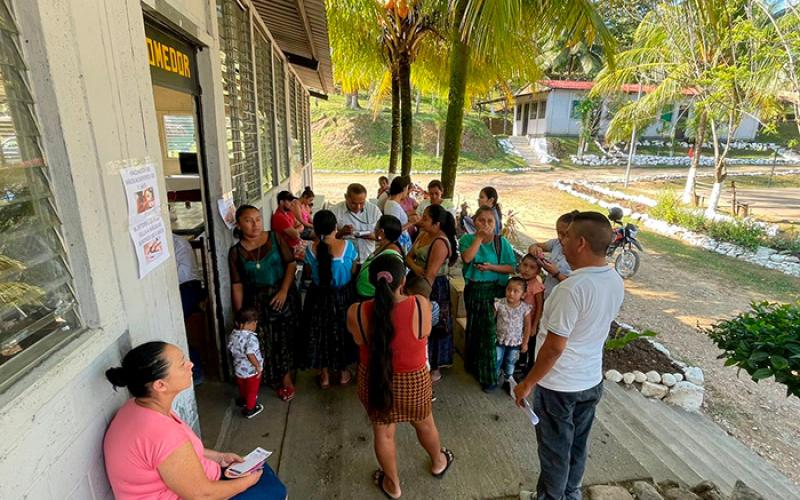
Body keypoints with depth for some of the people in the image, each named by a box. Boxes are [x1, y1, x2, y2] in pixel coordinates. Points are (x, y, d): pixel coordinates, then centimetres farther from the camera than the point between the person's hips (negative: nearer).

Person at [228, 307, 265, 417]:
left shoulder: (232, 335, -7)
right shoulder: (251, 337, -31)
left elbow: (231, 349, 6)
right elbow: (250, 355, -35)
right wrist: (258, 366, -23)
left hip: (238, 369, 7)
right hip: (251, 371, -7)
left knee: (242, 387, 32)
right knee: (252, 391, 17)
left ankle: (243, 400, 55)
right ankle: (249, 409, 31)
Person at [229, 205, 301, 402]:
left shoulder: (275, 238, -5)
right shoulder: (235, 252, -3)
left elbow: (291, 264, -5)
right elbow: (237, 286, -1)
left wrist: (284, 291, -15)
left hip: (284, 295, 0)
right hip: (257, 301, 1)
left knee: (285, 337, 7)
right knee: (264, 341, 4)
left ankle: (285, 377, 25)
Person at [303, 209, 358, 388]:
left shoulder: (312, 249, -17)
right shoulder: (346, 245, -19)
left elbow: (308, 271, 0)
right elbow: (353, 271, -6)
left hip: (319, 297, 0)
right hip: (342, 296, 0)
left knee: (320, 333, 19)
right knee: (342, 332, 20)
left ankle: (324, 375, 33)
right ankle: (343, 373, 36)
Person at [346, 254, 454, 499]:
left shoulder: (356, 312, -23)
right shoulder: (420, 305, -25)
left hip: (374, 381, 0)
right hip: (414, 380, 0)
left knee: (383, 432, 25)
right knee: (424, 423, 29)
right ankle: (438, 462, 57)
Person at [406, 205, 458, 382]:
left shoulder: (440, 243, -22)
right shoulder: (423, 235, 6)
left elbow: (430, 275, -23)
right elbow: (409, 257, 4)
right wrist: (414, 267, -17)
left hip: (434, 288, -8)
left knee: (432, 326, 5)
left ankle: (434, 369, 23)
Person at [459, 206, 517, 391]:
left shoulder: (502, 242, -5)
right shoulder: (468, 239, -3)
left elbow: (511, 267, -5)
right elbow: (467, 257, -22)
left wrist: (491, 267, -19)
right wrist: (479, 236, -20)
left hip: (494, 290, -1)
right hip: (473, 289, 2)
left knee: (490, 330, -2)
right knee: (473, 328, 17)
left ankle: (489, 376, 13)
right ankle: (473, 365, 40)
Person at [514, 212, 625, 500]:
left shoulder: (571, 289, -30)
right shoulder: (616, 282, -4)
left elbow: (554, 347, -25)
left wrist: (528, 383, -14)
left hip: (558, 386, -7)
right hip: (592, 381, 8)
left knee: (555, 450, 15)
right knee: (577, 445, 25)